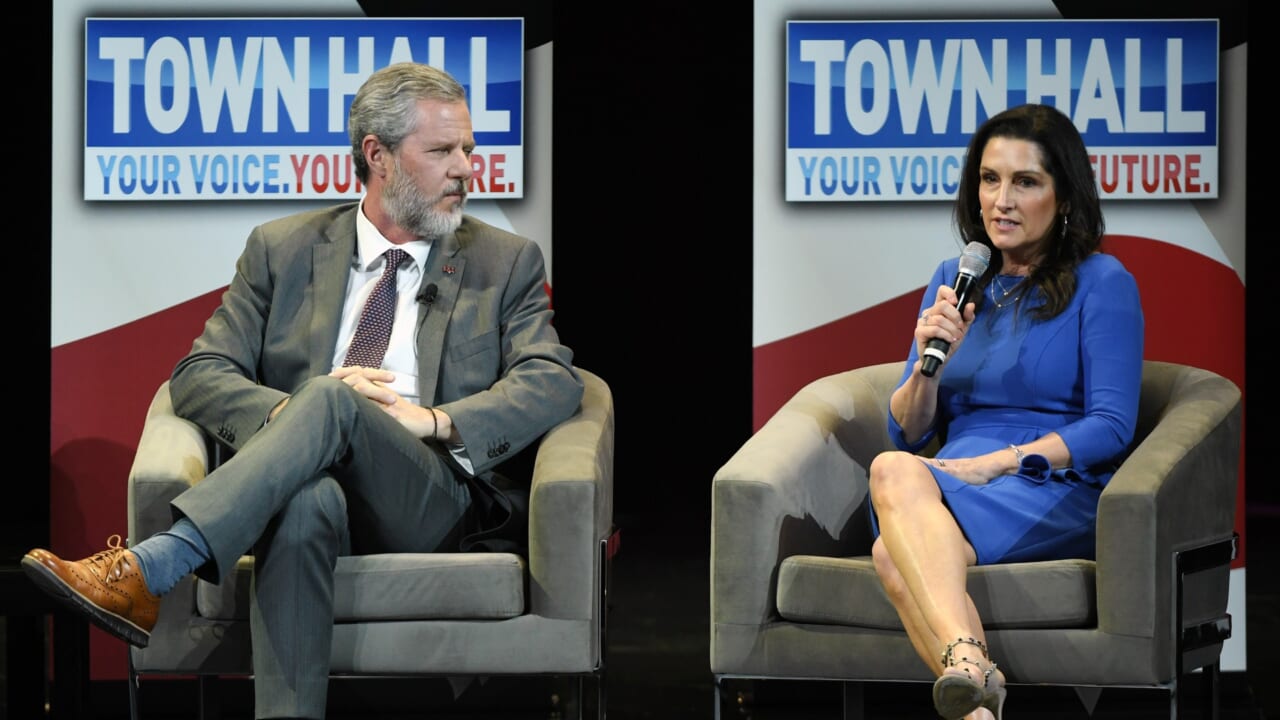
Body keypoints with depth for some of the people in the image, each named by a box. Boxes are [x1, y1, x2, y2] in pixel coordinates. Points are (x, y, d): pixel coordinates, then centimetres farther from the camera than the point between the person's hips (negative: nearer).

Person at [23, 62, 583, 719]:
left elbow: (554, 383, 4)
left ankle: (144, 572, -45)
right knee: (310, 501, -40)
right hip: (309, 482, 1)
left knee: (331, 402, -33)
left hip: (435, 499, 0)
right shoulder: (283, 250, 19)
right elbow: (199, 375, 11)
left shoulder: (506, 262, 18)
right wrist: (287, 411, -11)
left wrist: (430, 420, -13)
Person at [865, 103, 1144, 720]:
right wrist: (929, 362, -4)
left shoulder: (1101, 282, 4)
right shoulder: (954, 279, 21)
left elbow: (1111, 427, -4)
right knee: (894, 469, -36)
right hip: (955, 477, 4)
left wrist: (998, 461, -16)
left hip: (1059, 490, -4)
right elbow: (905, 432, 18)